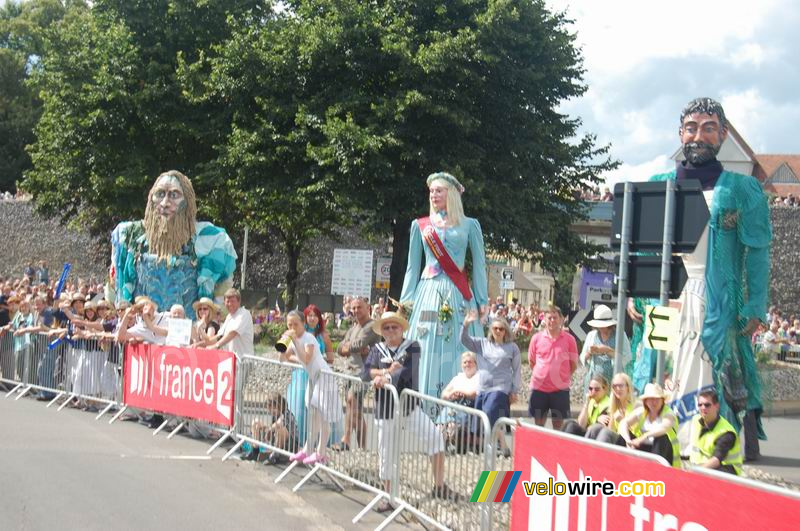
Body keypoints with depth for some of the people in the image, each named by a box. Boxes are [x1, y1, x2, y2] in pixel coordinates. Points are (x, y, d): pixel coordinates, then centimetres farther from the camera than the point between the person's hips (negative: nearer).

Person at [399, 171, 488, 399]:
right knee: (427, 352, -4)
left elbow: (479, 265, 7)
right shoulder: (420, 225, 12)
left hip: (458, 294, -1)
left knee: (458, 351, -5)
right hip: (428, 292, 1)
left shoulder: (469, 225, 8)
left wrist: (482, 300, -1)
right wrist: (407, 299, 5)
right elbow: (413, 266, 14)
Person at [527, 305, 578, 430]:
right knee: (538, 423, 10)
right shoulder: (536, 338, 0)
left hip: (560, 388, -1)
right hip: (539, 387, 1)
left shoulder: (569, 339, -3)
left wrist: (563, 377, 4)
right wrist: (542, 374, 8)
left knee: (558, 424, 6)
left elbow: (573, 364, 5)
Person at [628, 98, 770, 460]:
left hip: (717, 306, -3)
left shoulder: (741, 190, 6)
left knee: (709, 386, -9)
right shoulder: (658, 186, 15)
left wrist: (755, 307, -9)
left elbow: (757, 254, 1)